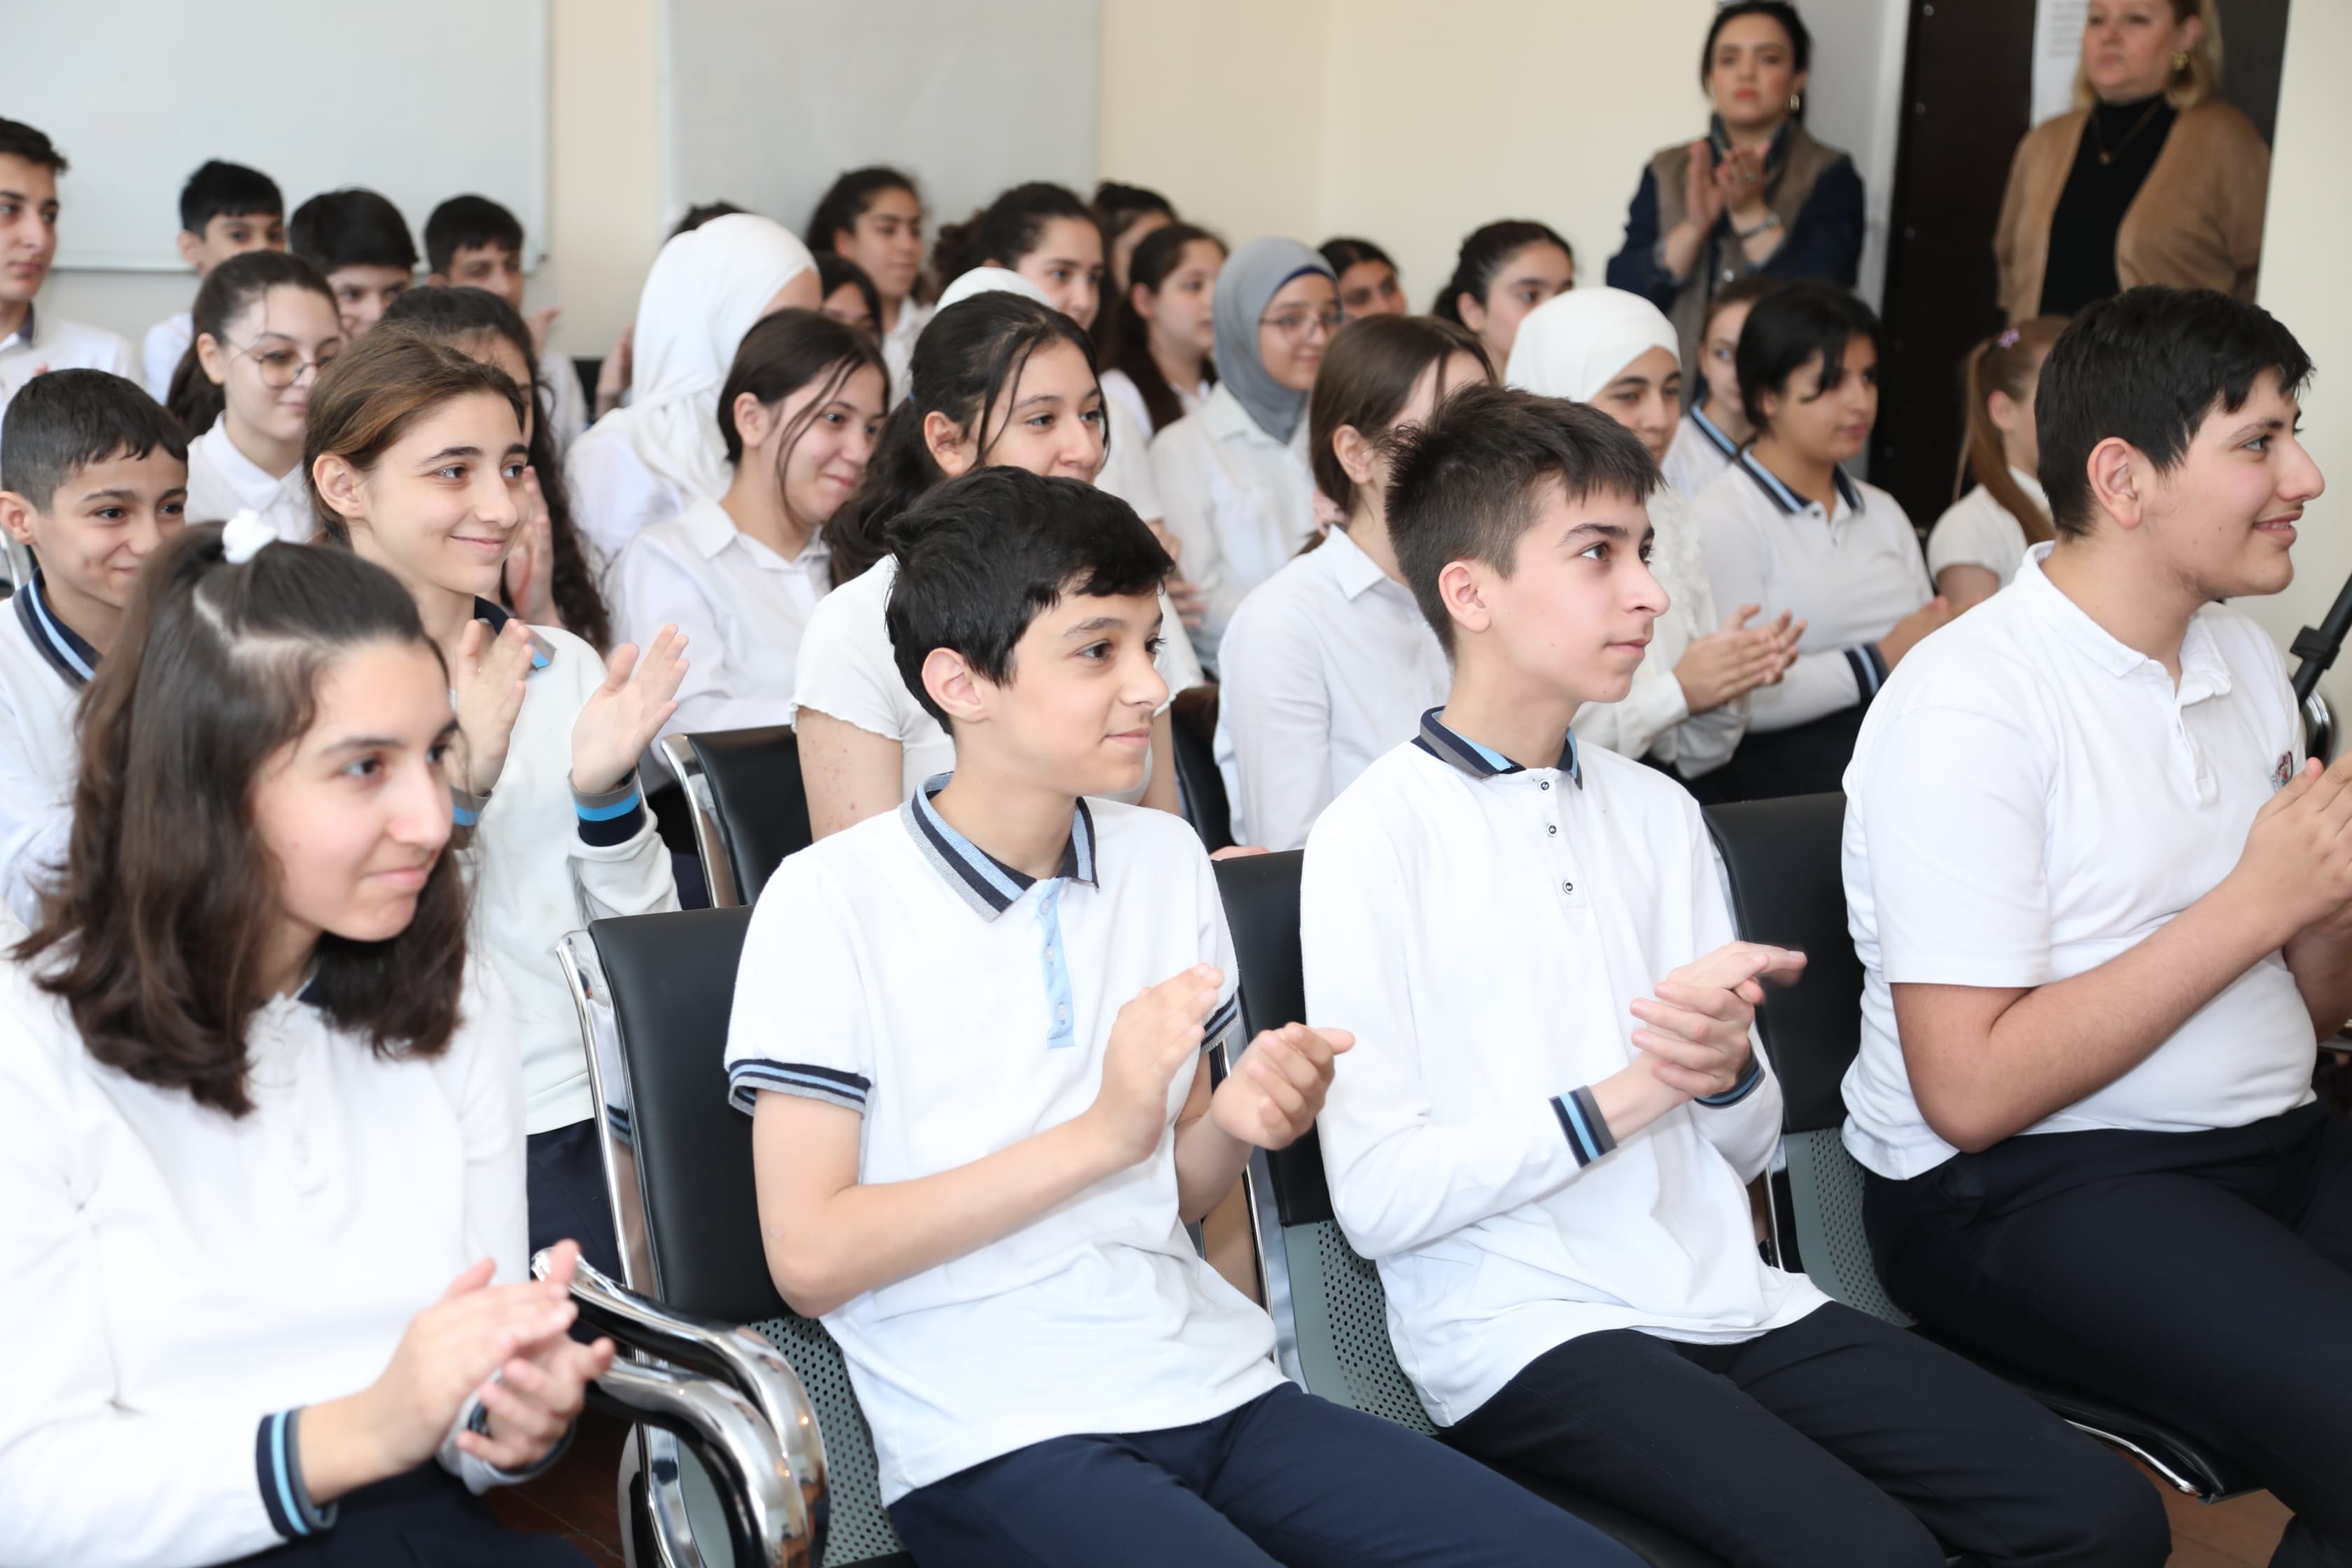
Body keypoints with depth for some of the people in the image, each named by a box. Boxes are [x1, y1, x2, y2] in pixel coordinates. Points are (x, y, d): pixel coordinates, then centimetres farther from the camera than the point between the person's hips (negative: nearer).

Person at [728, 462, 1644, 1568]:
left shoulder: (1165, 860, 11)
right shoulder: (829, 904, -7)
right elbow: (810, 1257, -11)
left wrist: (1236, 1123, -6)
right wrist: (1097, 1133, -16)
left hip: (1213, 1387, 5)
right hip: (996, 1448, -5)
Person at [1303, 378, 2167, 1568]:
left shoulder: (1659, 811, 14)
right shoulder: (1375, 835, -6)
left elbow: (1746, 1149, 12)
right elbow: (1376, 1197, -13)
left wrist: (1728, 1071, -11)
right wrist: (1636, 1093, -16)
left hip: (1725, 1296, 6)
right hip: (1523, 1337, -6)